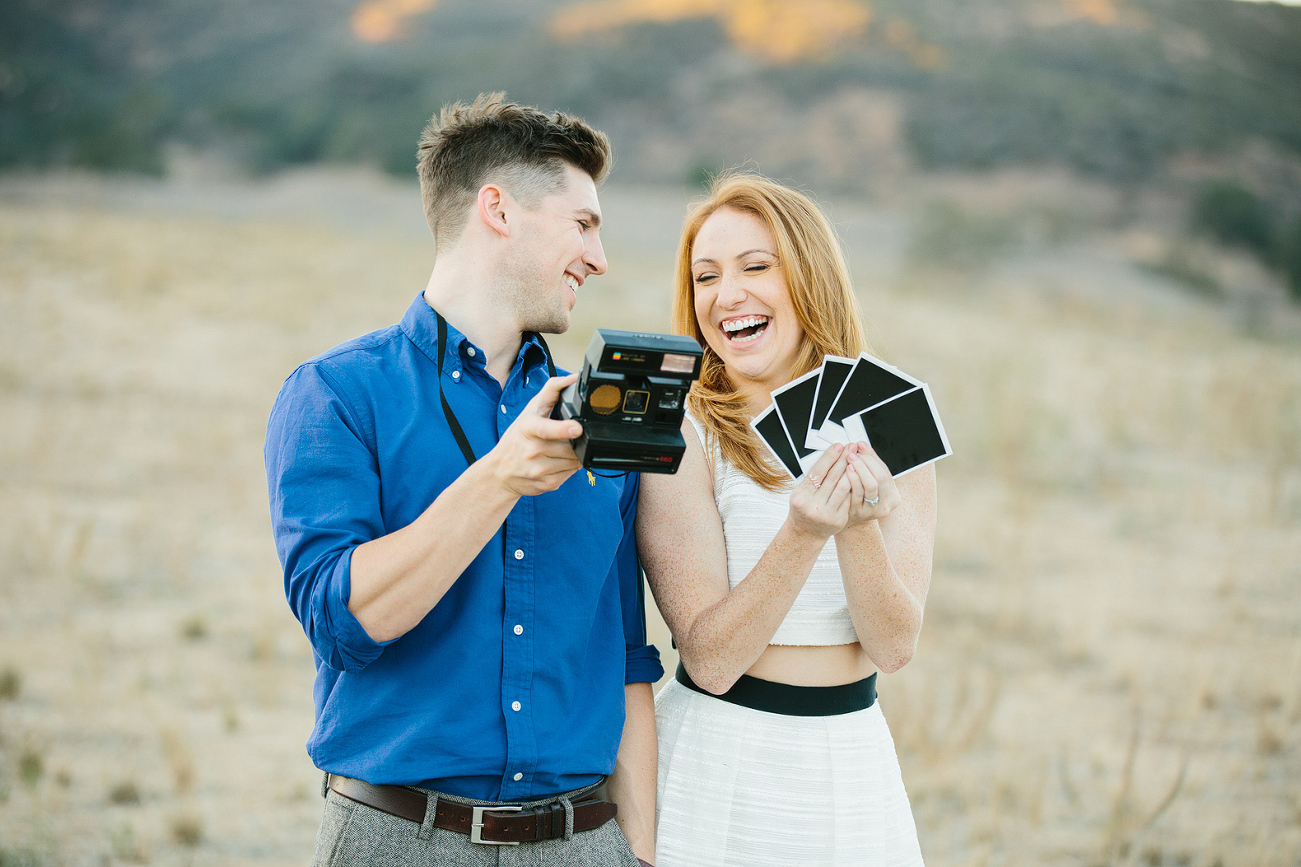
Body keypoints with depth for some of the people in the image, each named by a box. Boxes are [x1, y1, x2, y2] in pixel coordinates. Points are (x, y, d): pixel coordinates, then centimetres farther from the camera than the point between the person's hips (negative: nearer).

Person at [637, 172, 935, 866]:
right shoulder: (679, 438, -11)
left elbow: (895, 647, -8)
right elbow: (709, 659, -16)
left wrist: (861, 527, -25)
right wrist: (803, 534, -29)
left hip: (854, 760, 3)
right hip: (719, 756, -3)